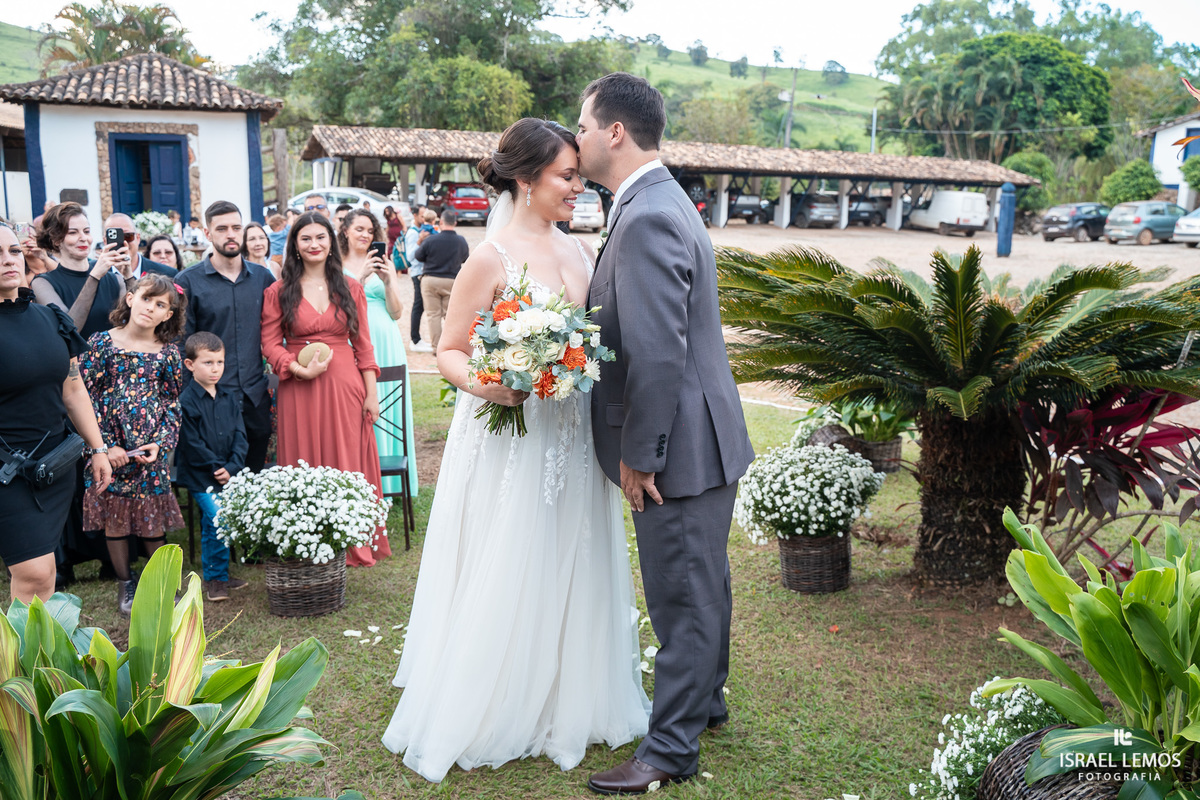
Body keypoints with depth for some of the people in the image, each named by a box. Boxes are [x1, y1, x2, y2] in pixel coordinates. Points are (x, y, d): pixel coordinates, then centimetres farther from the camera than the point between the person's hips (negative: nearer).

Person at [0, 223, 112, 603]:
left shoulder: (50, 318, 8)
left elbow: (73, 389, 15)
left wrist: (98, 448, 15)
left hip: (55, 462, 5)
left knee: (35, 568, 11)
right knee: (36, 573, -8)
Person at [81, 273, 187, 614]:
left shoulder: (168, 353, 2)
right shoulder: (101, 342, -3)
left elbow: (172, 404, 6)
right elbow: (85, 396, -3)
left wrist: (160, 444, -8)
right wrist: (105, 445, -9)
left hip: (151, 450, 1)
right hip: (109, 448, 0)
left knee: (153, 520, 3)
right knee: (114, 517, 7)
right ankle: (125, 584, 24)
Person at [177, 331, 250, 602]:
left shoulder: (231, 397, 8)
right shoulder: (186, 402, -9)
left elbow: (240, 435, 6)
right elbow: (192, 445, -10)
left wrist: (232, 467, -7)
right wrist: (217, 468, -11)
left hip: (229, 475, 5)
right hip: (200, 476, -5)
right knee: (217, 521, -14)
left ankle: (220, 574, 22)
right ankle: (214, 579, 0)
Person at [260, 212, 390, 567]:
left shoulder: (350, 288, 8)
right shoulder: (278, 292, 3)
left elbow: (362, 343, 6)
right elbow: (270, 343, 0)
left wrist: (371, 393, 1)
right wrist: (302, 369, -15)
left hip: (345, 387, 1)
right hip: (298, 388, -1)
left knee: (347, 462, 4)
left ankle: (353, 543, 16)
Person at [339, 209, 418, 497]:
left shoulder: (385, 266, 12)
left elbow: (396, 313, 6)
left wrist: (387, 282, -9)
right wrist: (361, 277, -16)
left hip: (385, 344, 3)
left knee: (385, 408, 4)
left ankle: (385, 485, 12)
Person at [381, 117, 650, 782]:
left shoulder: (575, 250, 8)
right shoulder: (492, 259, -11)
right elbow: (450, 353, -9)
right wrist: (484, 384, -27)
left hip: (574, 441, 6)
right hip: (512, 437, -6)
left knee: (571, 572, 15)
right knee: (507, 580, 4)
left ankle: (569, 701, 34)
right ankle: (490, 713, 25)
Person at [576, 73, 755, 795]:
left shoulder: (647, 218, -22)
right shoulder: (663, 201, 12)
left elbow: (657, 354, -26)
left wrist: (638, 455, -19)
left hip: (681, 444, -10)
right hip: (704, 436, 10)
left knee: (684, 596, 3)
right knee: (702, 582, 23)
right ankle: (705, 701, 41)